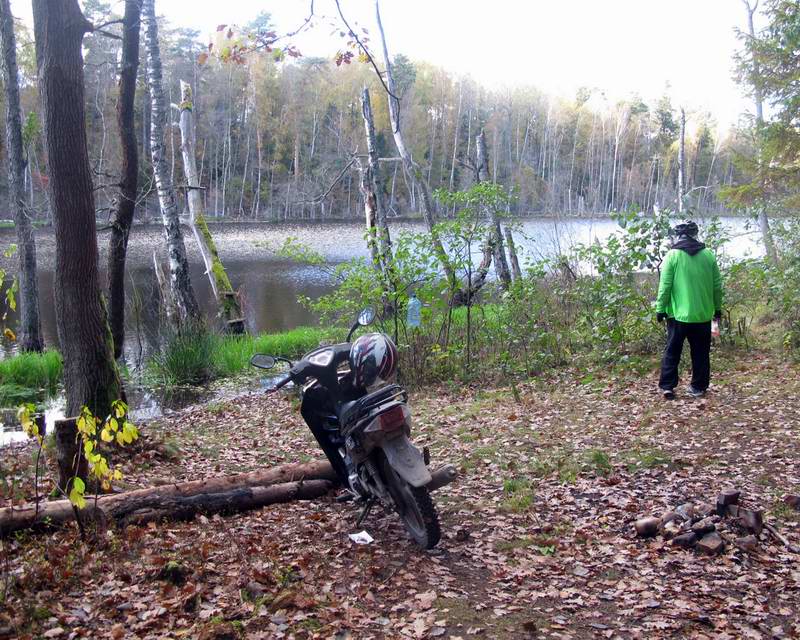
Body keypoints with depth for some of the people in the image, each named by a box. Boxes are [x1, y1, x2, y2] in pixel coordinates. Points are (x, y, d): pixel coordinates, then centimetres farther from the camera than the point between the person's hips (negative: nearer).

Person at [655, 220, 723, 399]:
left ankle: (667, 386, 3)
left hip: (678, 314, -2)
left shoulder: (673, 255, -7)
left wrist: (660, 309, -1)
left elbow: (665, 286, -9)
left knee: (672, 352, 7)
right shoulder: (708, 255, 2)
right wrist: (718, 309, 15)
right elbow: (717, 285, 6)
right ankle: (699, 387, 15)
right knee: (701, 353, 12)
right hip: (703, 315, 2)